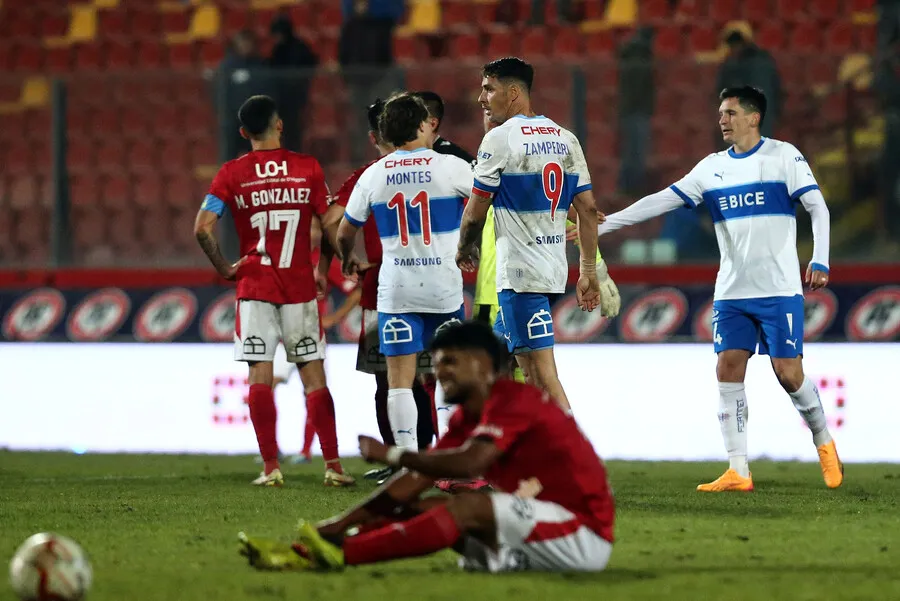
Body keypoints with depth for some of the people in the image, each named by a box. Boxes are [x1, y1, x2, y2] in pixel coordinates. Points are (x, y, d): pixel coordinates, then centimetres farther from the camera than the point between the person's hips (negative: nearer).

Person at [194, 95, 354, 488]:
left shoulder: (232, 174, -2)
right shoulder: (307, 168, 0)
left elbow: (203, 228, -10)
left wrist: (223, 267, 2)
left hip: (254, 285, -1)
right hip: (299, 286, 1)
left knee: (260, 377, 1)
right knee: (313, 375, 5)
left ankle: (271, 467, -3)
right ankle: (333, 465, 2)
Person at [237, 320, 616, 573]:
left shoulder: (511, 401, -14)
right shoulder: (466, 419, 14)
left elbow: (468, 463, -30)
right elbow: (413, 485, 7)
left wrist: (392, 455, -19)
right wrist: (338, 525, -2)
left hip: (585, 533, -9)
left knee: (468, 508, -29)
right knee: (414, 507, 0)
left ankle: (340, 556, -39)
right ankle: (308, 551, -16)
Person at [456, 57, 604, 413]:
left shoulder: (500, 139, -11)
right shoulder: (565, 139, 9)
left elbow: (475, 213, -6)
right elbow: (588, 209, 8)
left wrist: (464, 250, 14)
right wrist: (588, 273, 11)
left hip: (520, 273, -8)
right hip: (554, 265, 8)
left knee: (542, 374, -9)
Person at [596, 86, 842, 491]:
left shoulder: (783, 156, -2)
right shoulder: (712, 168, 10)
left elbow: (818, 208, -4)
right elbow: (663, 200, 9)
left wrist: (820, 261, -16)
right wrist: (605, 224, 3)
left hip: (779, 290, -4)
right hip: (731, 291, 4)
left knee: (788, 372, -8)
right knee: (728, 368, -6)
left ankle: (824, 443, 17)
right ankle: (737, 471, -5)